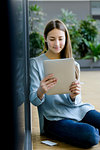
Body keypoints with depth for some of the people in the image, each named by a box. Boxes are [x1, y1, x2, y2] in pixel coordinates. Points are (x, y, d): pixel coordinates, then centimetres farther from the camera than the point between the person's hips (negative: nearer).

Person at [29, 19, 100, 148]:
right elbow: (34, 101, -5)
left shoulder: (74, 65, 10)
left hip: (78, 110, 4)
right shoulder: (35, 63, -1)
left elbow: (74, 102, 5)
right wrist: (41, 91, -30)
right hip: (54, 117, -4)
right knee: (89, 135, -29)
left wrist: (73, 96, -21)